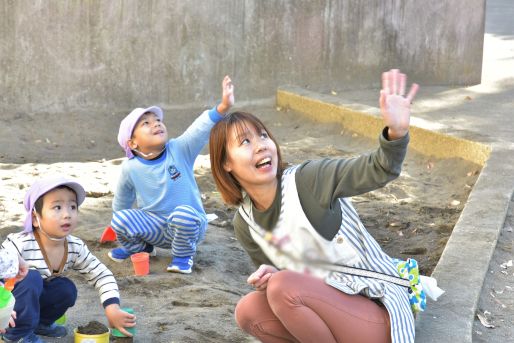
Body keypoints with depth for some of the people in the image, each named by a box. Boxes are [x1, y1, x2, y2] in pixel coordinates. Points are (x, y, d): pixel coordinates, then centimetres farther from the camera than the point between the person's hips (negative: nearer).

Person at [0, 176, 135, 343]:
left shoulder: (75, 248, -13)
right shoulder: (19, 245, -31)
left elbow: (102, 275, -8)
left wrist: (112, 309, -22)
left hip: (31, 299, 6)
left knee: (67, 289, -14)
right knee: (30, 278, -30)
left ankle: (39, 322, 10)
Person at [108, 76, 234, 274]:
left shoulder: (180, 150, -15)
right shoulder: (130, 168, -9)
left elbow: (200, 130, -34)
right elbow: (122, 201, 10)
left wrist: (222, 108, -51)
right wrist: (122, 224, 24)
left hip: (188, 223, -2)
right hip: (154, 226, 2)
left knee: (183, 214, -36)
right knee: (120, 219, -22)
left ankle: (183, 256, -5)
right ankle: (140, 247, 13)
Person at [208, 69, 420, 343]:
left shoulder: (308, 179, -14)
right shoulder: (244, 224, 4)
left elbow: (377, 170, -25)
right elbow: (271, 273, 13)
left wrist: (396, 132, -46)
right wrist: (268, 278, -12)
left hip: (376, 309, -6)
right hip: (328, 306, 6)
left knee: (284, 286, -27)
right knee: (248, 311, -12)